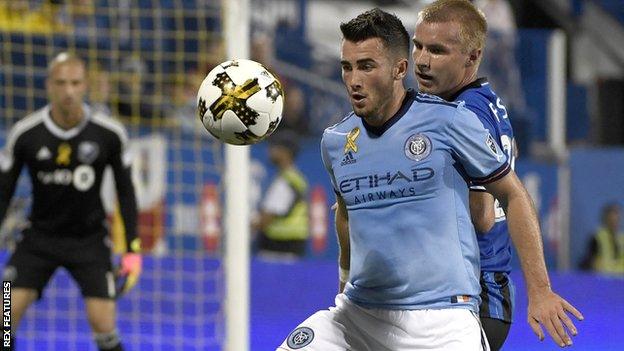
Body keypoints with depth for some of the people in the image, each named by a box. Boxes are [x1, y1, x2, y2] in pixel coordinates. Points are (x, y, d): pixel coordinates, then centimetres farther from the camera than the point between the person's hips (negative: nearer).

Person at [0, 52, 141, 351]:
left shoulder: (109, 134, -11)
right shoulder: (24, 134, -12)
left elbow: (126, 192, 1)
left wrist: (133, 250, -2)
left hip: (89, 239, -1)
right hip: (40, 237, 1)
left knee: (103, 324, -12)